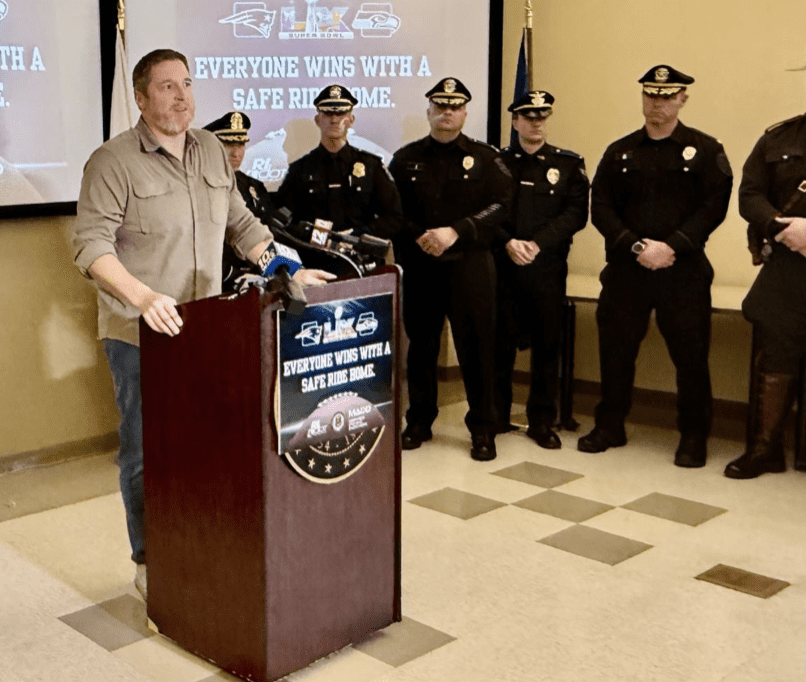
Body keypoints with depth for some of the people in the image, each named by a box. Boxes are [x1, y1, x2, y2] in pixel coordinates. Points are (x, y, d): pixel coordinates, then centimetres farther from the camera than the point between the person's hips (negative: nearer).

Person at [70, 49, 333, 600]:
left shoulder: (213, 152, 10)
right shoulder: (113, 162, -10)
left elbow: (242, 225, 16)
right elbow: (92, 245, -17)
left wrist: (291, 272, 4)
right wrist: (143, 297, -32)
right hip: (140, 334, -5)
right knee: (147, 450, 5)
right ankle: (151, 563, 21)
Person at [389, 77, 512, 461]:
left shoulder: (485, 158, 6)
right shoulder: (406, 159, 11)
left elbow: (501, 205, -4)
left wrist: (455, 232, -14)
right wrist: (419, 237, -12)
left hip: (470, 267, -1)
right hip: (419, 268, 2)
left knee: (476, 347, -1)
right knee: (421, 346, 8)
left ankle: (483, 429, 10)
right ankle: (419, 422, 22)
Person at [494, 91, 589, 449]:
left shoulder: (569, 164, 8)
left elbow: (576, 213, -2)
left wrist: (538, 244, -13)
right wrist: (509, 243, -14)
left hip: (548, 268, 0)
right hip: (502, 266, 0)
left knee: (547, 344, 2)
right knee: (500, 342, 3)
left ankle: (542, 422, 11)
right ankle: (496, 416, 16)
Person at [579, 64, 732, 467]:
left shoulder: (705, 150, 3)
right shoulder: (619, 152, 10)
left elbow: (714, 206, -6)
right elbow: (601, 208, 2)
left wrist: (672, 246, -17)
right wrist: (636, 246, -13)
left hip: (684, 269, -2)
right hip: (625, 268, 3)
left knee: (691, 353, 0)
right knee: (615, 348, 7)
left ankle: (694, 437, 13)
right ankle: (610, 426, 22)